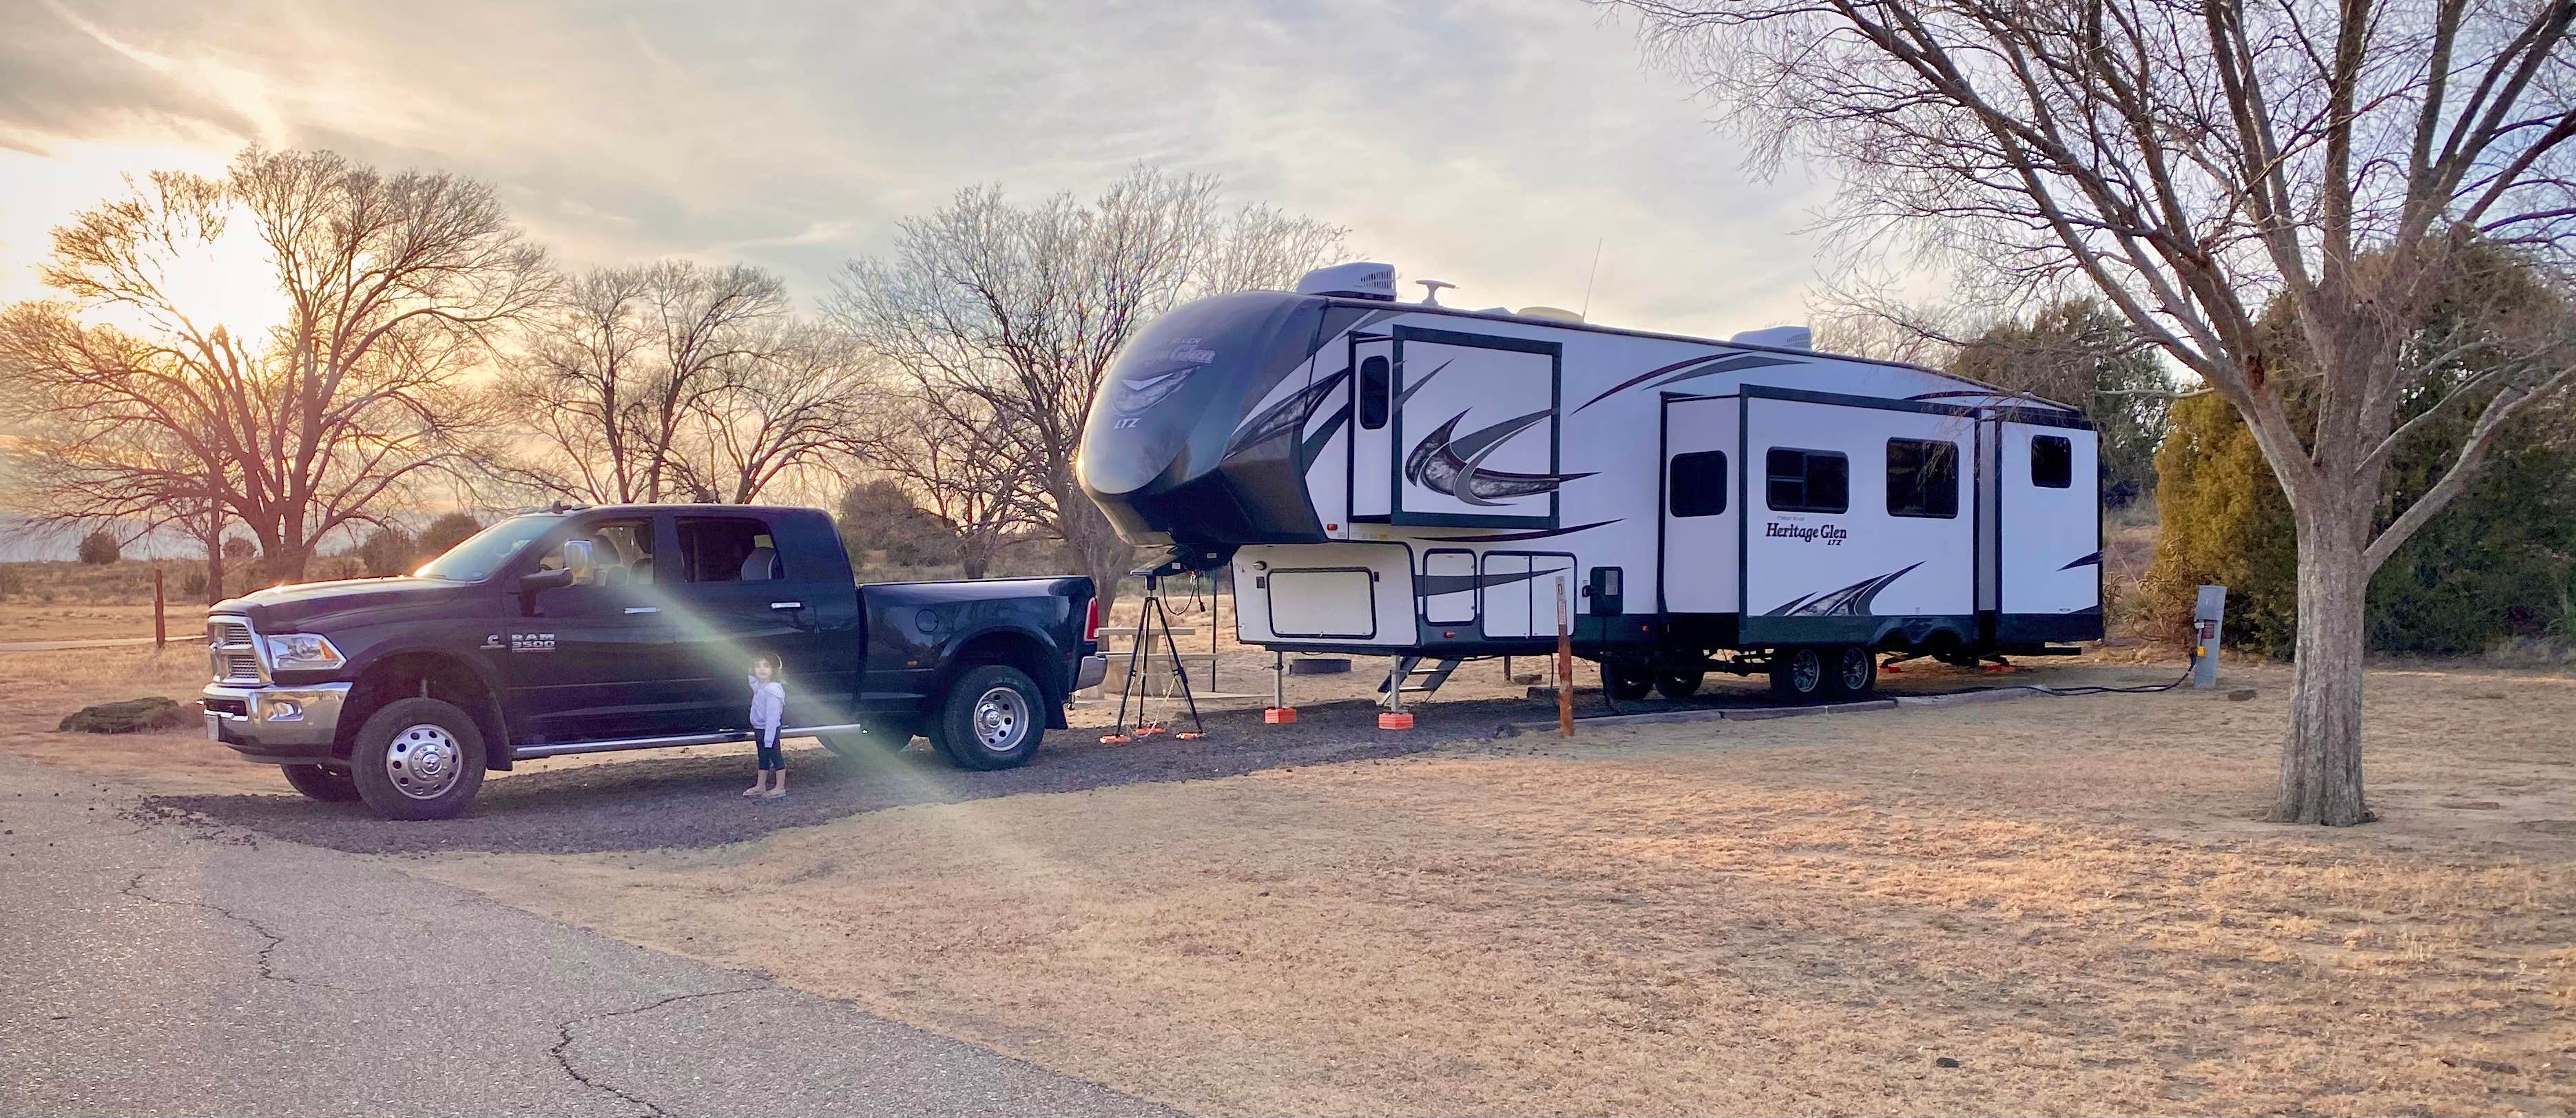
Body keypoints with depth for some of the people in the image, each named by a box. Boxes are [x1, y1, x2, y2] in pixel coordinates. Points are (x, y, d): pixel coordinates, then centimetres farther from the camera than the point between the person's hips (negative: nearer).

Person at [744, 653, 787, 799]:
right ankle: (760, 786, 31)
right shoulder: (759, 687, 4)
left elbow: (772, 716, -26)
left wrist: (769, 738, -27)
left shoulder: (772, 690, -24)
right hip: (759, 729, 10)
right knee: (763, 758, 19)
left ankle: (780, 788, 11)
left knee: (776, 757, 2)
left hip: (769, 730, -10)